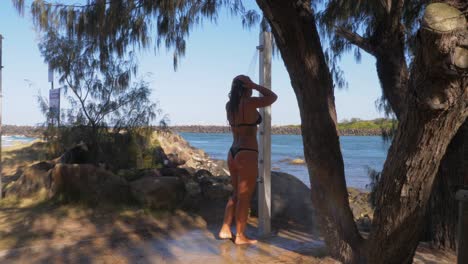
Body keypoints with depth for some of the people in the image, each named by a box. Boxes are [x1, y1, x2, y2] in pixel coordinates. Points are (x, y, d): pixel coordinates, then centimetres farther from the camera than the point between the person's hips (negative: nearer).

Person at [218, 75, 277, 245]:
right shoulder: (249, 103, -12)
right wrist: (253, 85, -3)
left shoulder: (229, 105, 8)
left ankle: (225, 230, 21)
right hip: (247, 154, -8)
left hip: (233, 153, 8)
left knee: (237, 194, 19)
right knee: (244, 197, 1)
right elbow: (272, 97, -2)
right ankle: (240, 236, 9)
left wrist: (238, 85, 20)